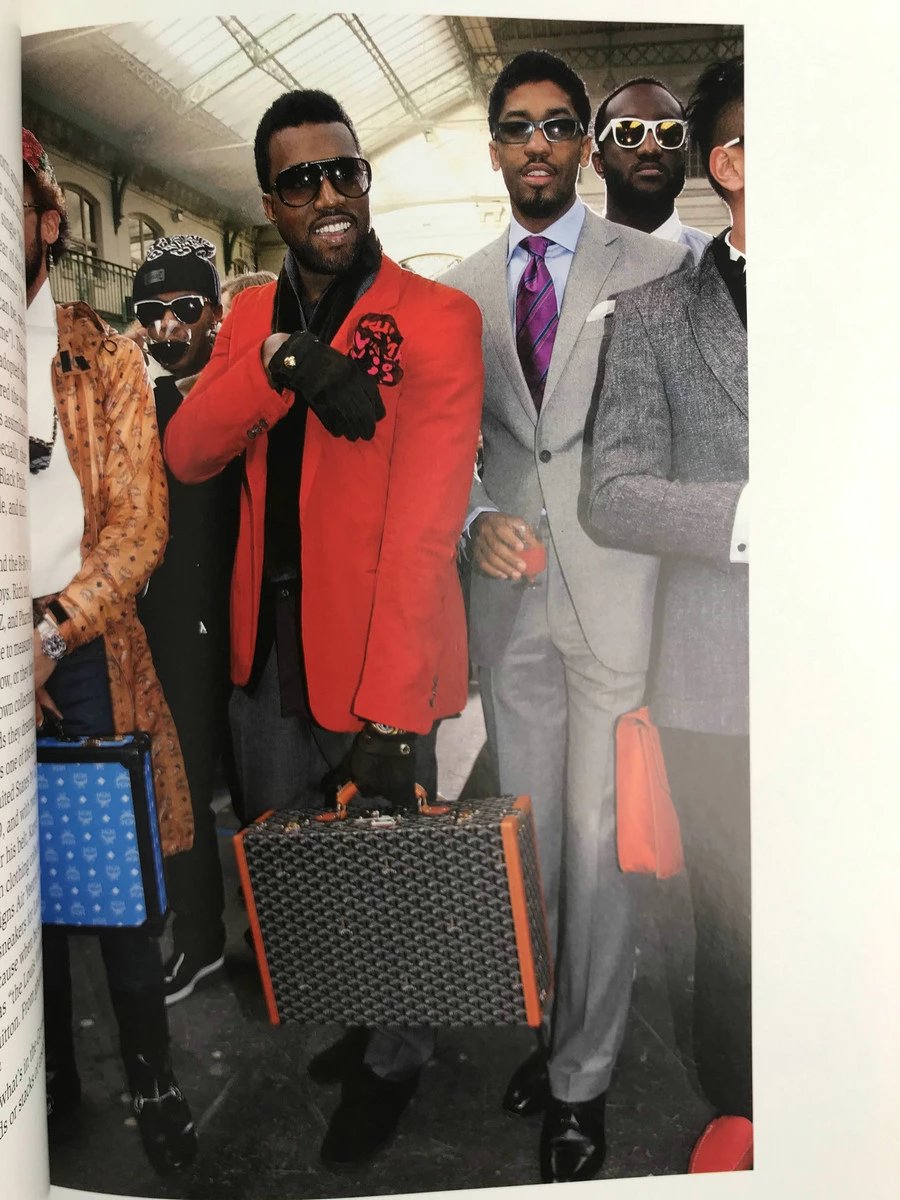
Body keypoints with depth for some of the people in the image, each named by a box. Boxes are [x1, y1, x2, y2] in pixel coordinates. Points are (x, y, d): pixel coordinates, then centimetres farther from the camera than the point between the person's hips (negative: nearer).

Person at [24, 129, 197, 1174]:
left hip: (86, 654, -1)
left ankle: (152, 1083, 22)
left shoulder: (102, 359, 6)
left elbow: (139, 523, -1)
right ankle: (53, 1078, 30)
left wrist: (54, 626, -14)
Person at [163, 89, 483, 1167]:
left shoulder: (438, 319, -13)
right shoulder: (252, 314, 8)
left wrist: (388, 715, -29)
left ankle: (394, 1062, 36)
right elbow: (185, 456, -4)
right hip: (266, 647, 6)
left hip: (377, 655, -6)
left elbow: (425, 527, -22)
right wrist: (280, 362, -22)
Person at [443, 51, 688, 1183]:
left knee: (599, 836, 0)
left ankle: (581, 1079, 17)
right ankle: (548, 1022, 32)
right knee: (529, 830, 12)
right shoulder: (459, 287, 12)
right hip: (509, 593, 3)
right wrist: (474, 519, -10)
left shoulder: (656, 265, 3)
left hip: (617, 590, -3)